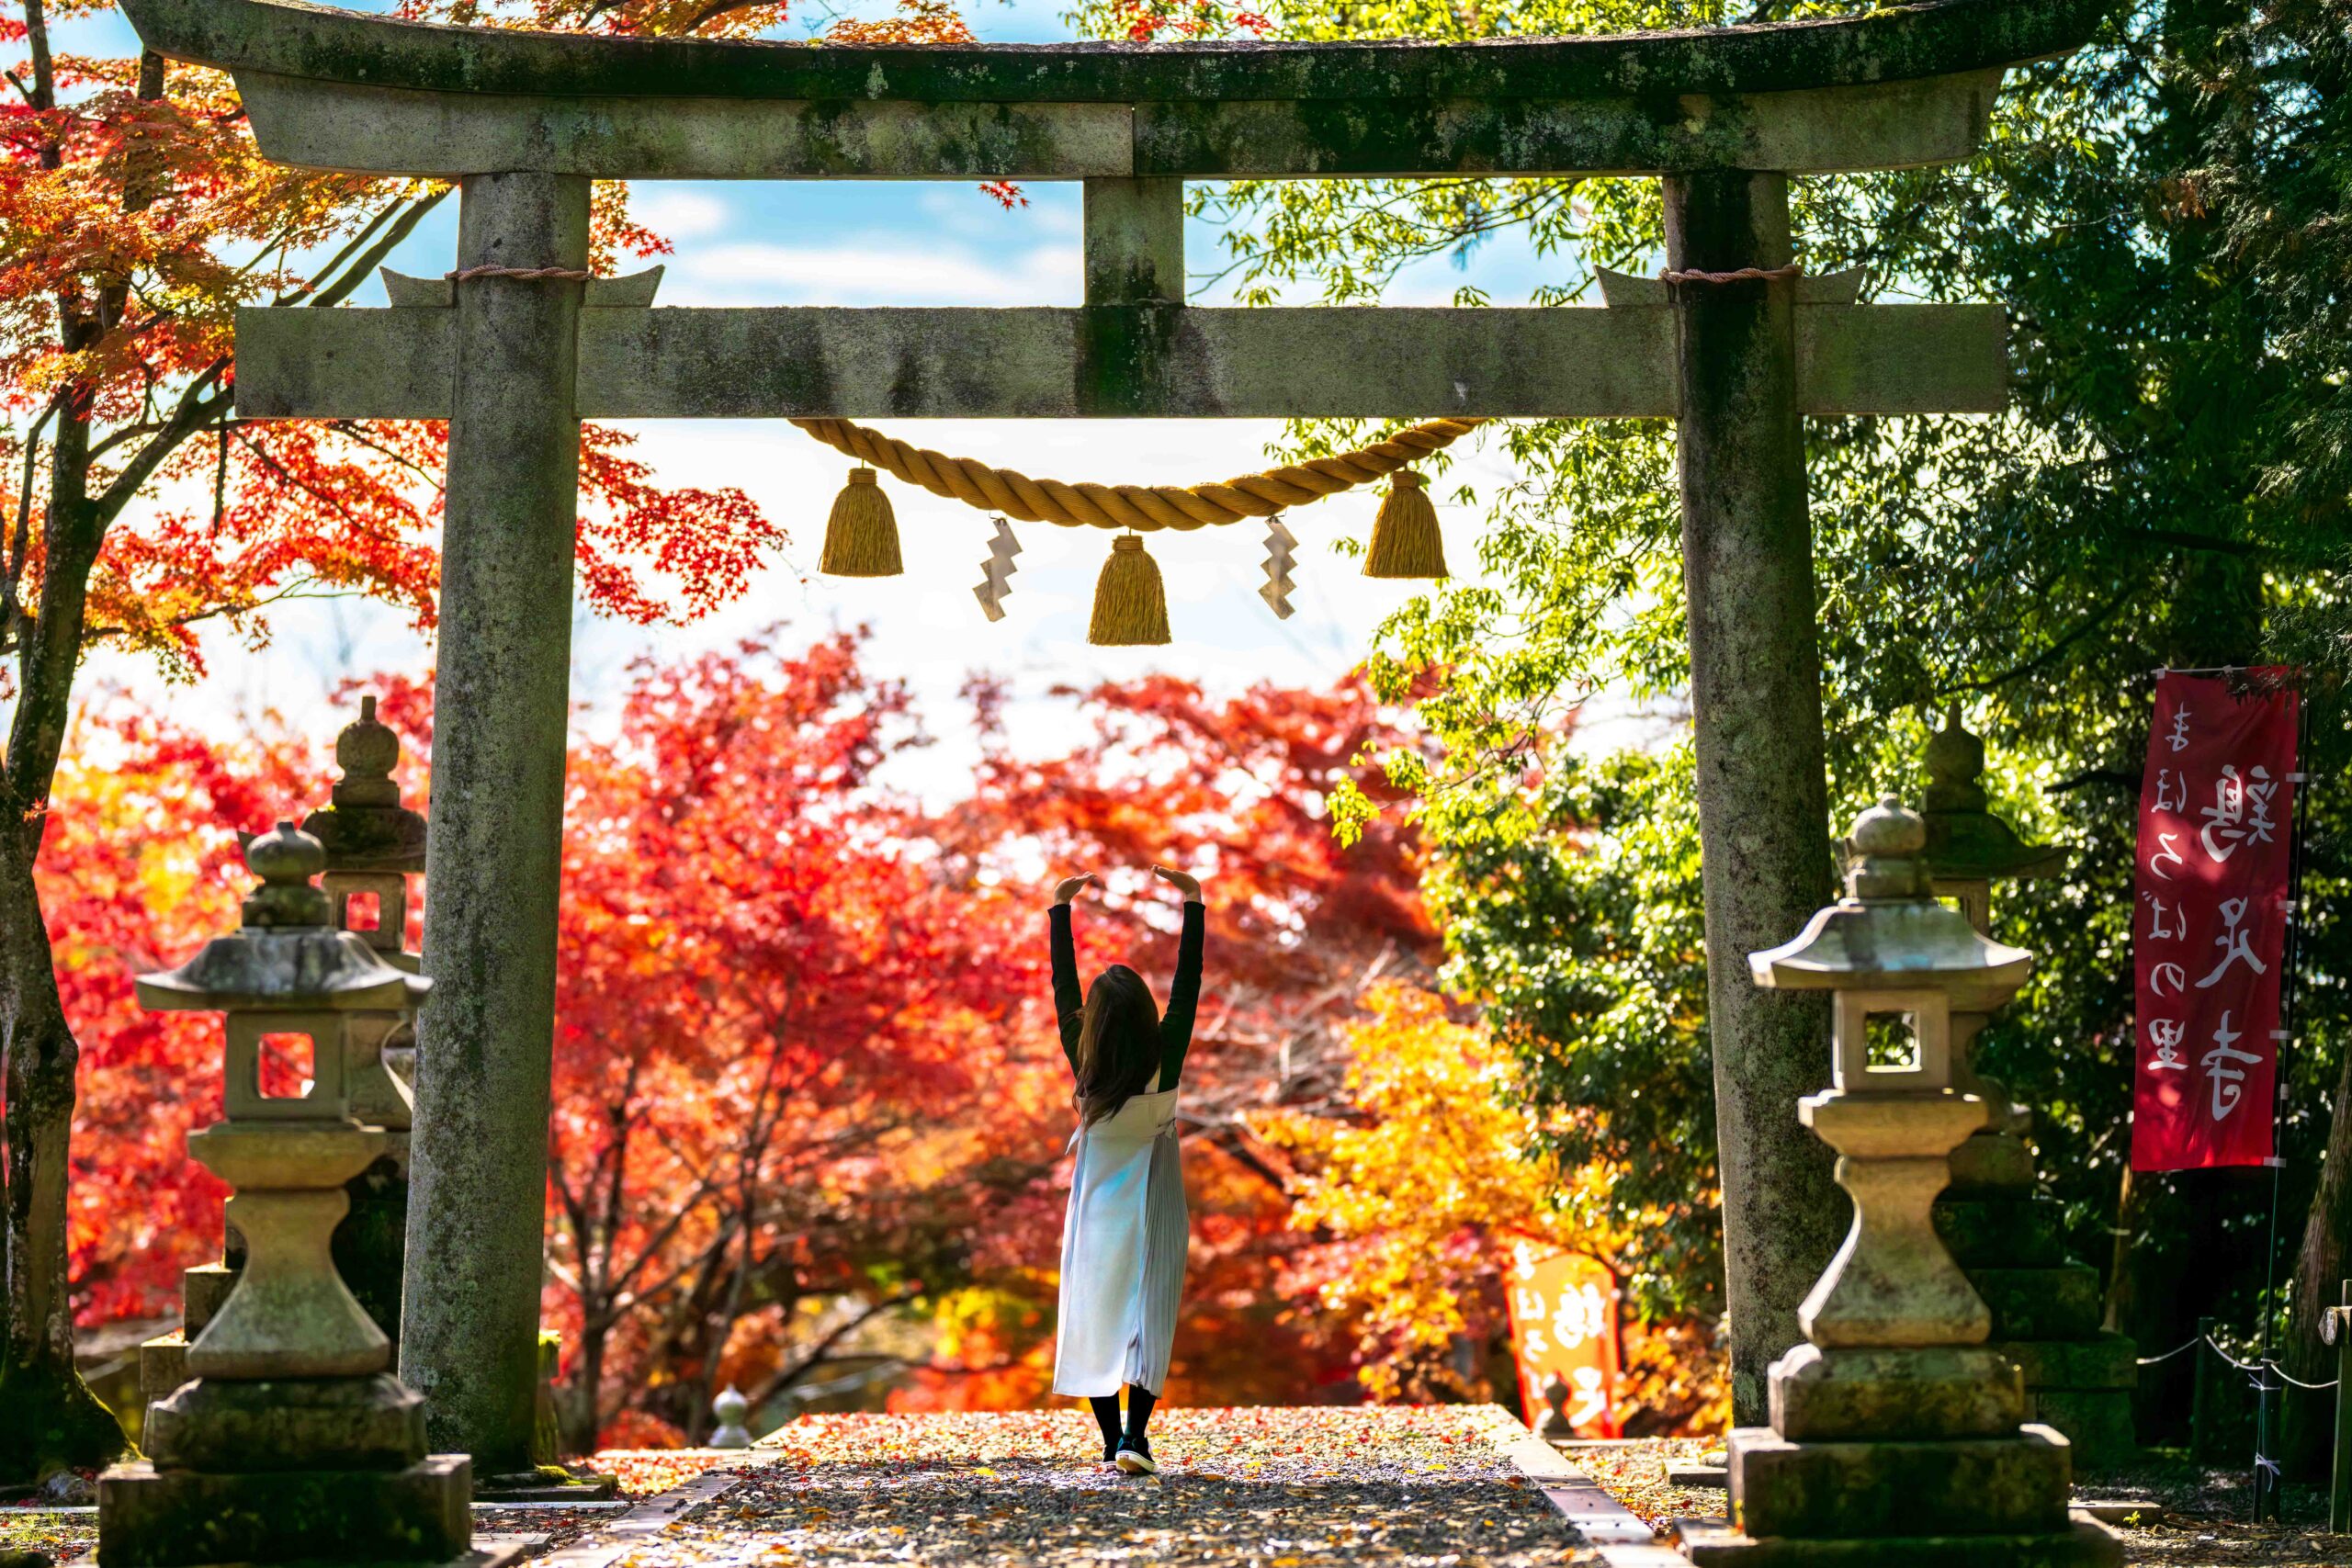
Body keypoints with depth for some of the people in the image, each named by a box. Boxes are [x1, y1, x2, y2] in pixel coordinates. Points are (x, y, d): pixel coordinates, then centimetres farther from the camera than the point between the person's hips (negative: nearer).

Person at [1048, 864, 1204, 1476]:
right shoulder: (1164, 1062, -14)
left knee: (1092, 1321, 7)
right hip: (1152, 1212, -1)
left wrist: (1060, 908, 5)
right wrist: (1192, 902, -5)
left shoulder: (1085, 1065, -11)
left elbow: (1063, 988, -2)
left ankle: (1112, 1442, 7)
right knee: (1147, 1318, -3)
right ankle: (1135, 1437, -17)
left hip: (1096, 1210, 1)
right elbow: (1187, 985, -9)